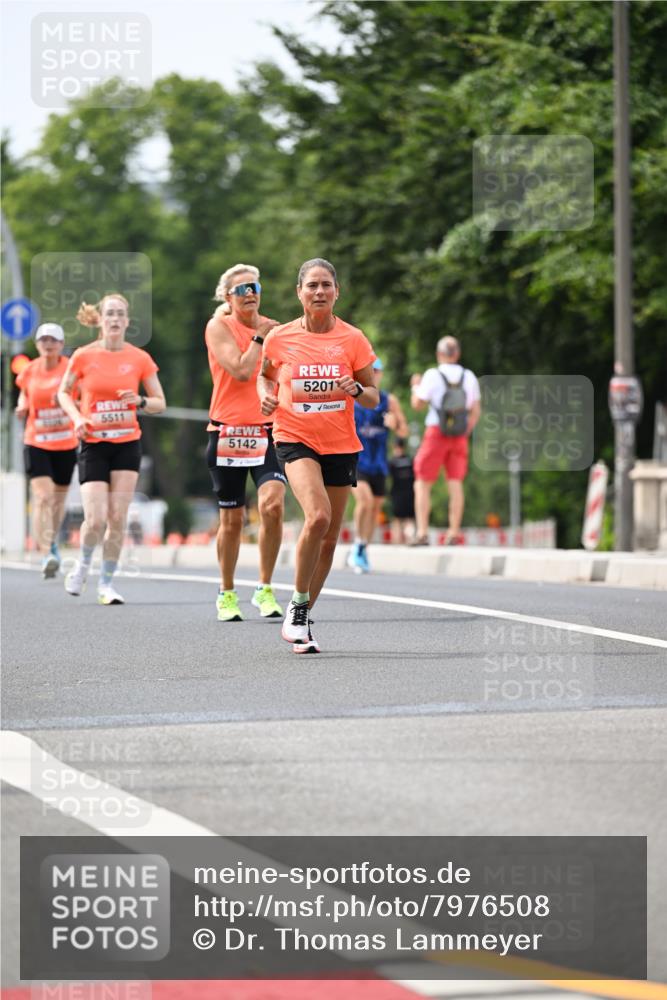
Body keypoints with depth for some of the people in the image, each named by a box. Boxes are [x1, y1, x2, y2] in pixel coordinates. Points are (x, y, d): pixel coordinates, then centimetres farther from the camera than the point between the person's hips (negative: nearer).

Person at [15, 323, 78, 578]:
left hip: (66, 444, 1)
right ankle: (46, 556, -22)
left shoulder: (71, 369, -5)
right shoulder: (29, 371, 0)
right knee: (42, 496, -17)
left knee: (59, 498, 15)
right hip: (36, 443, -1)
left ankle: (52, 543, 41)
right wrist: (22, 406, -4)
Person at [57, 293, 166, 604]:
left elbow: (160, 403, 7)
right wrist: (77, 417, -8)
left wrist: (140, 402, -14)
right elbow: (64, 392, 10)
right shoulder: (84, 356, -3)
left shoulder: (140, 359, -1)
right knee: (96, 520, -11)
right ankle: (83, 564, 20)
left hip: (127, 443, 1)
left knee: (117, 518, -3)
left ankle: (106, 583, 11)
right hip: (93, 444, -1)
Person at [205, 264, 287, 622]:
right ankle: (227, 594, 23)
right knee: (231, 518, 5)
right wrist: (259, 337, -8)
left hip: (268, 432, 2)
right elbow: (240, 370, -16)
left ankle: (265, 589, -6)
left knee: (272, 504, -19)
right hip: (229, 432, -2)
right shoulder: (219, 327, -2)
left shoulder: (272, 327, 10)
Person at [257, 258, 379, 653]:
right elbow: (266, 375, 18)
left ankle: (303, 619, 24)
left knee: (329, 538, 6)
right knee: (318, 516, -26)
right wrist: (266, 394, -4)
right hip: (294, 440, -2)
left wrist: (357, 390, -18)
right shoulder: (279, 338, -1)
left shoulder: (353, 339, -1)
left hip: (341, 445, 2)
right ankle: (298, 603, -9)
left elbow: (373, 398, 4)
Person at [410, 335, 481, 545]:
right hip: (459, 435, 4)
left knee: (422, 484, 2)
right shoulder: (468, 377, 6)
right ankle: (454, 533, 0)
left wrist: (415, 386, 12)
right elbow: (475, 411, 9)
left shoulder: (433, 375, -8)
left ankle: (422, 533, -6)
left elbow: (417, 404, -6)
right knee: (455, 484, 5)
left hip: (436, 432, -4)